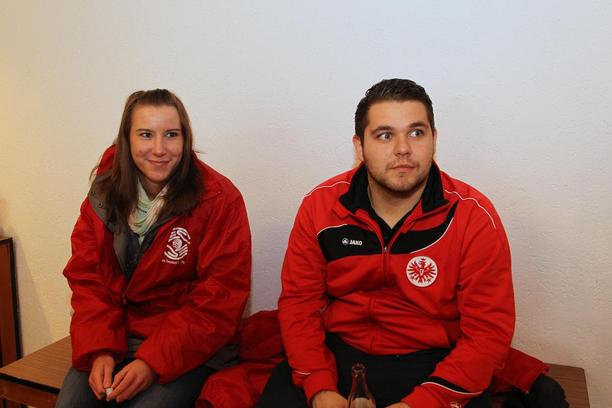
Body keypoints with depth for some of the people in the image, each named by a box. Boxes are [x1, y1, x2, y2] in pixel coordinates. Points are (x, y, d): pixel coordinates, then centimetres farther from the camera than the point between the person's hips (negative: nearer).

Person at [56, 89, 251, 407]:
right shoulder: (105, 192, 1)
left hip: (188, 347, -3)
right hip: (114, 337, 4)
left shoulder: (219, 199, -14)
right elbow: (86, 278, 3)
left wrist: (153, 362, -19)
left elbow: (219, 300, -14)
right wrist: (99, 350, -11)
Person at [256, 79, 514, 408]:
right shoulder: (319, 206, -6)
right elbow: (299, 301, -1)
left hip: (432, 365, 0)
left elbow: (488, 331, -10)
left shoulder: (474, 217, -12)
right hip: (337, 356, 1)